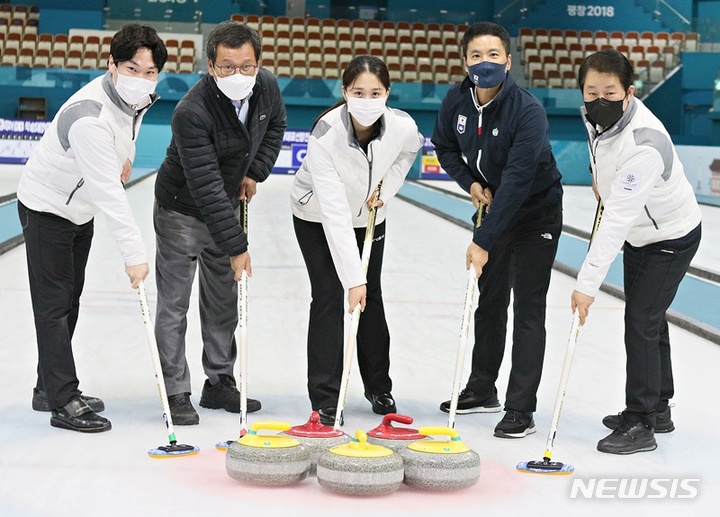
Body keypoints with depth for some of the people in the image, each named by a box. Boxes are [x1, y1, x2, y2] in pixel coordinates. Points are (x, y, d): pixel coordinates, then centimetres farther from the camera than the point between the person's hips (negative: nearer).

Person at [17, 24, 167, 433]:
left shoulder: (137, 96, -10)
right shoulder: (90, 117, -37)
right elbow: (108, 192, -40)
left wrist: (126, 155, 4)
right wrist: (135, 253, -42)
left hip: (80, 209, 9)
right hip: (47, 209, -9)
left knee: (70, 301, 15)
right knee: (55, 305, -7)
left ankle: (51, 389, 27)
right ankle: (64, 402, -3)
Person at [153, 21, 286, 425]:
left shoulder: (267, 86, -14)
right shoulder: (192, 112, -34)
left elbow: (276, 125, 11)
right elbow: (206, 187, -35)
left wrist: (256, 172, -1)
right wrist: (236, 246, -36)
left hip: (227, 206, 7)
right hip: (183, 211, -7)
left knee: (224, 301, 14)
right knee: (174, 304, -3)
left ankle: (220, 383, 27)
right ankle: (177, 394, 6)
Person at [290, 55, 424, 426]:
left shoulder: (403, 127, -28)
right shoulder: (325, 134, -38)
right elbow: (334, 213, -41)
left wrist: (386, 187, -13)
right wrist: (354, 277, -43)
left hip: (369, 216, 3)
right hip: (317, 218, -3)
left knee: (370, 297, 8)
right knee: (329, 298, -10)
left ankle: (379, 387, 26)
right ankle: (324, 401, -4)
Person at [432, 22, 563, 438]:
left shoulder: (529, 111, -29)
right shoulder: (456, 101, -11)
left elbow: (517, 181, -34)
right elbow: (445, 148, 9)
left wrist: (483, 241, -37)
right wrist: (471, 182, -9)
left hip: (537, 213, -6)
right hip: (494, 207, 6)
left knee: (528, 310, -9)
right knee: (489, 301, 16)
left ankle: (521, 410, -6)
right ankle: (482, 390, 30)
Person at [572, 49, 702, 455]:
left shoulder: (643, 146, -39)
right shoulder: (599, 114, -14)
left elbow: (617, 220, -42)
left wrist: (588, 284, -43)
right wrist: (601, 177, 16)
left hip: (671, 238, -9)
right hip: (639, 233, 9)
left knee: (642, 322, -13)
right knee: (647, 319, 18)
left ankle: (640, 425, -4)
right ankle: (657, 409, 33)